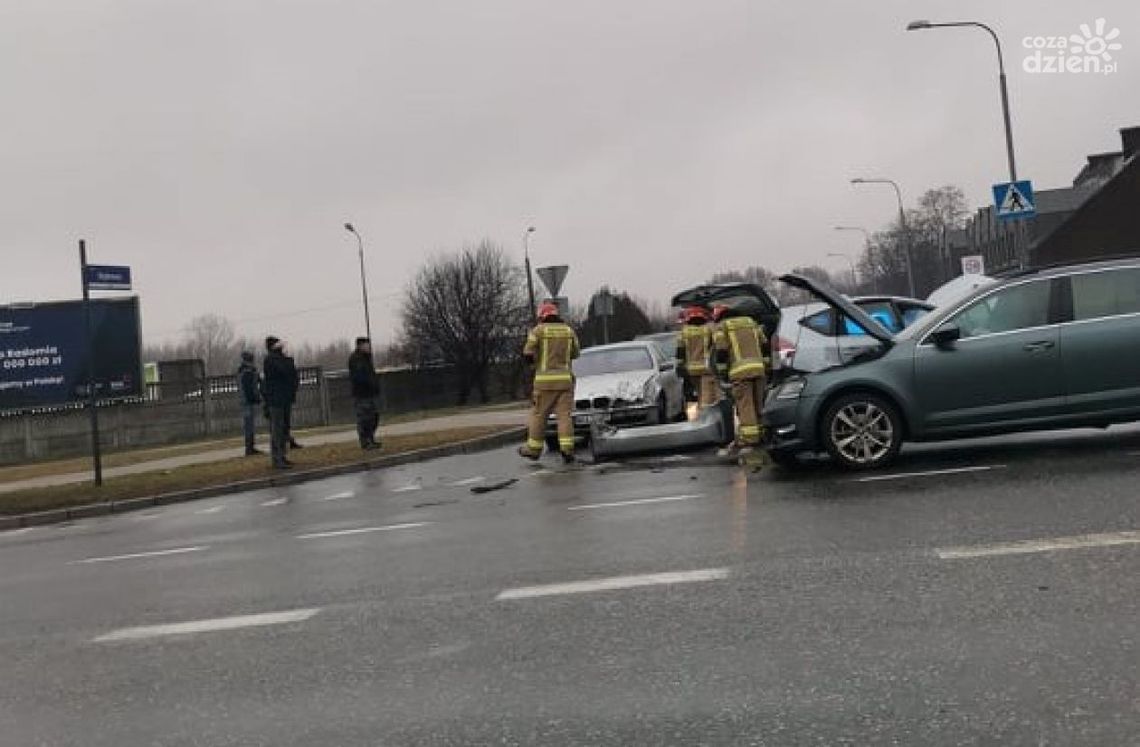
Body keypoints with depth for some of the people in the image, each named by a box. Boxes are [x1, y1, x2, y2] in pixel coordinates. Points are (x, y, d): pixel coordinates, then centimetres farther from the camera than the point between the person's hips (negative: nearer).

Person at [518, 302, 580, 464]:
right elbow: (574, 354, 19)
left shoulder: (538, 331, -2)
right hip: (565, 379, 3)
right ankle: (567, 449, -12)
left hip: (545, 380, -2)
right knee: (564, 415, 0)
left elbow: (528, 354, -6)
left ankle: (534, 449, 16)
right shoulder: (569, 331, 9)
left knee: (538, 415, 8)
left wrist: (534, 361, 15)